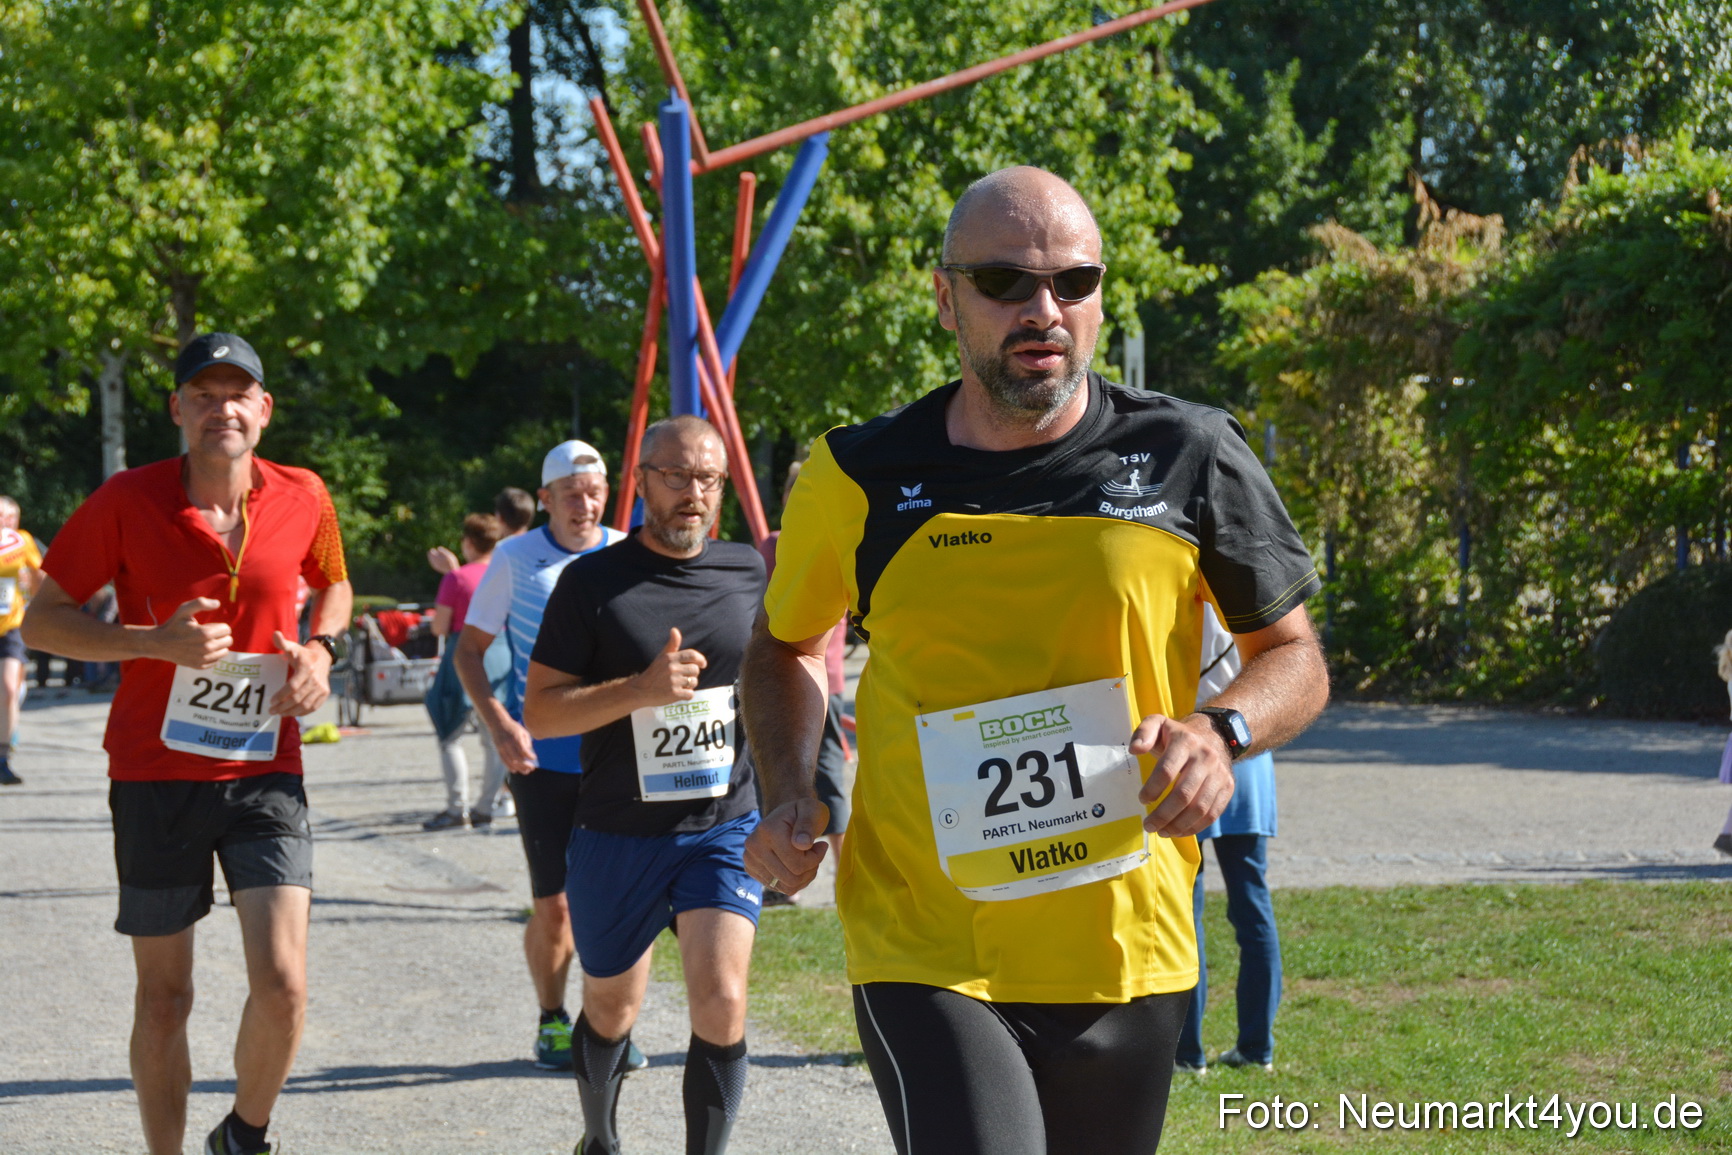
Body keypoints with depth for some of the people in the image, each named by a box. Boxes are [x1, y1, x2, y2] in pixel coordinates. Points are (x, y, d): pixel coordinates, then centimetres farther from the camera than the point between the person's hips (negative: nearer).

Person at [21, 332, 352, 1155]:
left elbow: (333, 585, 22)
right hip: (155, 773, -1)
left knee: (282, 982, -11)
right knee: (164, 998, 7)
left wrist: (320, 650, -1)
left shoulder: (303, 498, 0)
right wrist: (157, 642, -18)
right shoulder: (128, 501, -7)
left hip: (264, 771, 1)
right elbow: (42, 621, -3)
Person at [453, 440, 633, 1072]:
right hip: (541, 756, -2)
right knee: (555, 905, -1)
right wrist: (499, 724, -11)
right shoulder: (515, 559, -1)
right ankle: (552, 1020, 20)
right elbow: (469, 649, 4)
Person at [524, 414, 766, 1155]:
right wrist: (641, 689, -23)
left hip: (726, 824, 1)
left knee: (720, 1001, -18)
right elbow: (539, 713, -10)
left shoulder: (749, 573, 2)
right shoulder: (593, 581, -8)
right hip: (618, 835, -1)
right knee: (612, 1010, 16)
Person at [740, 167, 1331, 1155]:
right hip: (926, 953, -2)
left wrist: (1223, 733, -13)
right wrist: (789, 797, 1)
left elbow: (1295, 656, 8)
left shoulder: (1190, 458, -1)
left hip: (1128, 959, 2)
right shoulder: (861, 479, -1)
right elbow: (786, 644, 18)